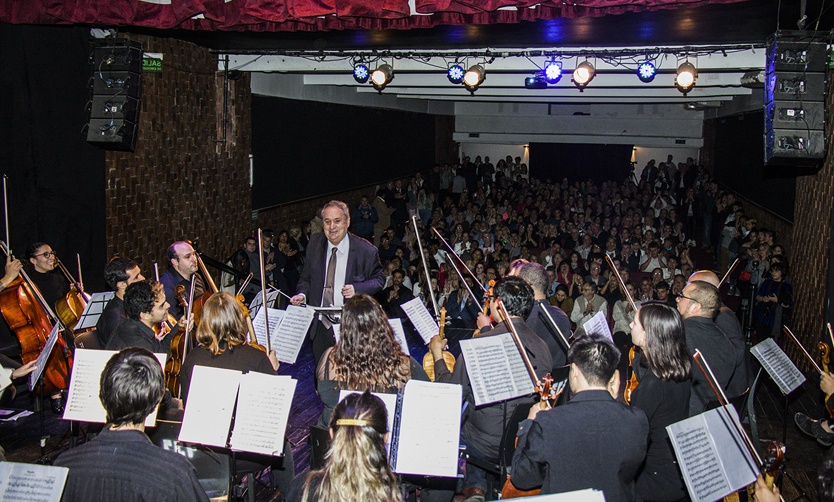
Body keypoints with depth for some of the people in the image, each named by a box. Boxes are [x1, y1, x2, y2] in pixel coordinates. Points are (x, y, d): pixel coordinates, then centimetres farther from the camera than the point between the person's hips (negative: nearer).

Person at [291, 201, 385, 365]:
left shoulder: (366, 250, -10)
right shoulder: (315, 243, 2)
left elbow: (379, 279, 0)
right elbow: (307, 277, 12)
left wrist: (357, 289, -18)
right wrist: (302, 294, -8)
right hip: (320, 326, 4)